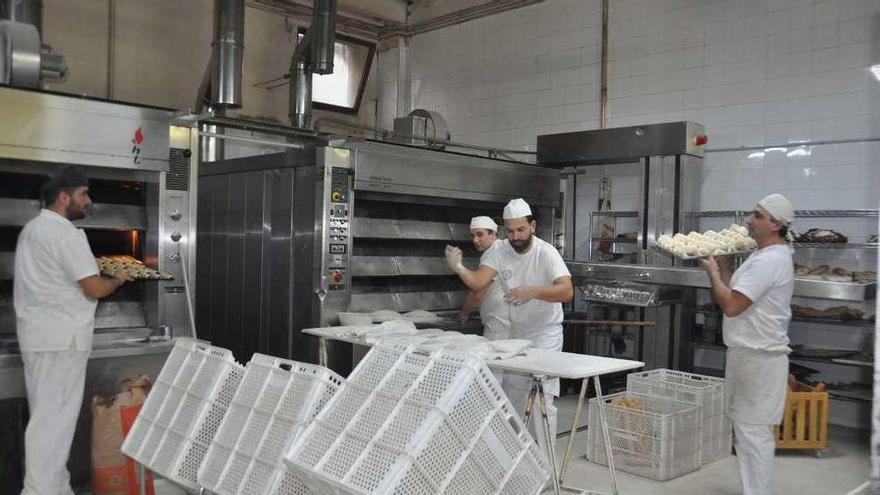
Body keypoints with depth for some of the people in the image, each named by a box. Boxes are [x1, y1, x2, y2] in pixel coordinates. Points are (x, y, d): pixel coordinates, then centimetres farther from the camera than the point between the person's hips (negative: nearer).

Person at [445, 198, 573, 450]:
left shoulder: (547, 253, -22)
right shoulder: (498, 251, -10)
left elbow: (567, 291, -35)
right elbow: (478, 282, -24)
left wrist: (532, 291, -50)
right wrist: (458, 268, -45)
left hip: (546, 332, -5)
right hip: (516, 331, 5)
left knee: (543, 398, -6)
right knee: (511, 393, 18)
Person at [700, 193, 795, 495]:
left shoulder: (768, 260, -20)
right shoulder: (768, 256, 14)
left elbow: (730, 305, -24)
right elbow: (735, 293, 17)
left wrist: (712, 271, -11)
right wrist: (723, 263, 10)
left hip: (758, 357, -11)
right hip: (751, 353, 11)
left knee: (752, 430, -6)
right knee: (748, 427, 18)